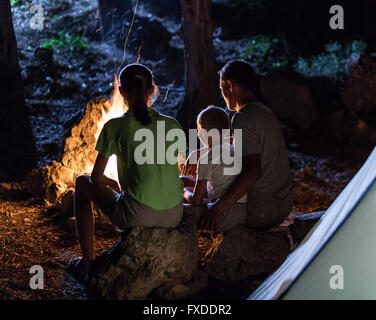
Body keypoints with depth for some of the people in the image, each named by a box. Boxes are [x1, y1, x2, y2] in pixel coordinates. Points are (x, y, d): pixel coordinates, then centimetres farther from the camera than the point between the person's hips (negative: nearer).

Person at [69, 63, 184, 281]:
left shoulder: (115, 127, -3)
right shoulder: (172, 125, 8)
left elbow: (97, 177, 3)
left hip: (137, 216, -4)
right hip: (173, 217, 4)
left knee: (83, 184, 22)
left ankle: (87, 262, 23)